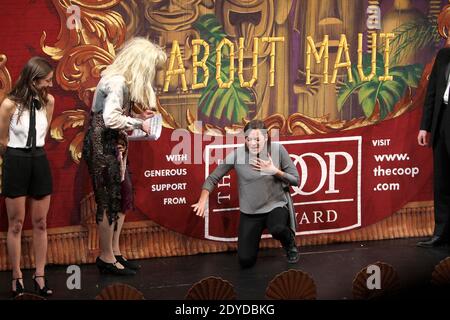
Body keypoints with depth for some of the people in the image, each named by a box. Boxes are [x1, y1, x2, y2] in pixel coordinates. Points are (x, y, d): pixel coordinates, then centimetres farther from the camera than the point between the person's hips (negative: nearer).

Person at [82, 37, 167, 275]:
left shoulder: (121, 80, 10)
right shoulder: (117, 82, -20)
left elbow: (115, 115, 9)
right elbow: (110, 119, -28)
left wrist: (138, 117, 4)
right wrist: (138, 124, -16)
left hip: (113, 146, 10)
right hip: (102, 146, -10)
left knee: (123, 197, 14)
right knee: (109, 200, -1)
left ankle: (114, 252, 23)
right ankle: (106, 257, 9)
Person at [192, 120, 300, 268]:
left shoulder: (278, 150, -12)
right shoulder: (237, 155, -14)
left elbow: (295, 180, -4)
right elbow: (213, 178, -9)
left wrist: (275, 171, -20)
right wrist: (203, 200, -25)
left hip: (275, 206, -1)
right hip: (249, 212, 1)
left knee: (277, 229, -37)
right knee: (245, 261, -5)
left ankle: (290, 242, 2)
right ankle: (252, 238, 32)